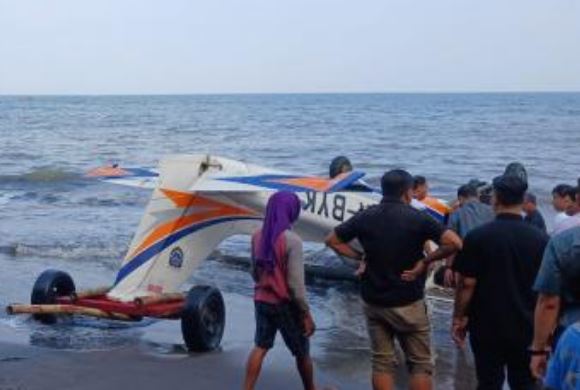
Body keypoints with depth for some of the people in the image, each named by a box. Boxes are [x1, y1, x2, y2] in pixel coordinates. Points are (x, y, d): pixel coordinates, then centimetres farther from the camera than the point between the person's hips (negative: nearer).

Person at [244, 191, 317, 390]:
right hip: (285, 304, -6)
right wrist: (306, 313, -13)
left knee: (260, 347, 14)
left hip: (261, 300, 6)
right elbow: (296, 283, -20)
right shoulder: (291, 240, -21)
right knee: (302, 351, 13)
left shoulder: (257, 236, 0)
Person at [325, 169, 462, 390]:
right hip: (408, 303, -3)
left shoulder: (365, 217, 0)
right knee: (420, 364, 8)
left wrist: (361, 257, 4)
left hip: (374, 302, 4)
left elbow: (332, 241, 8)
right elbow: (454, 243, -20)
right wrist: (425, 261, -10)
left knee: (382, 362, 12)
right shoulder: (417, 218, -11)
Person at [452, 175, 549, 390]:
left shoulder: (477, 237, -11)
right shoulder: (541, 239, -4)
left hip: (487, 326, -2)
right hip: (527, 327, 2)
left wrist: (459, 318, 1)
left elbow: (467, 284, -11)